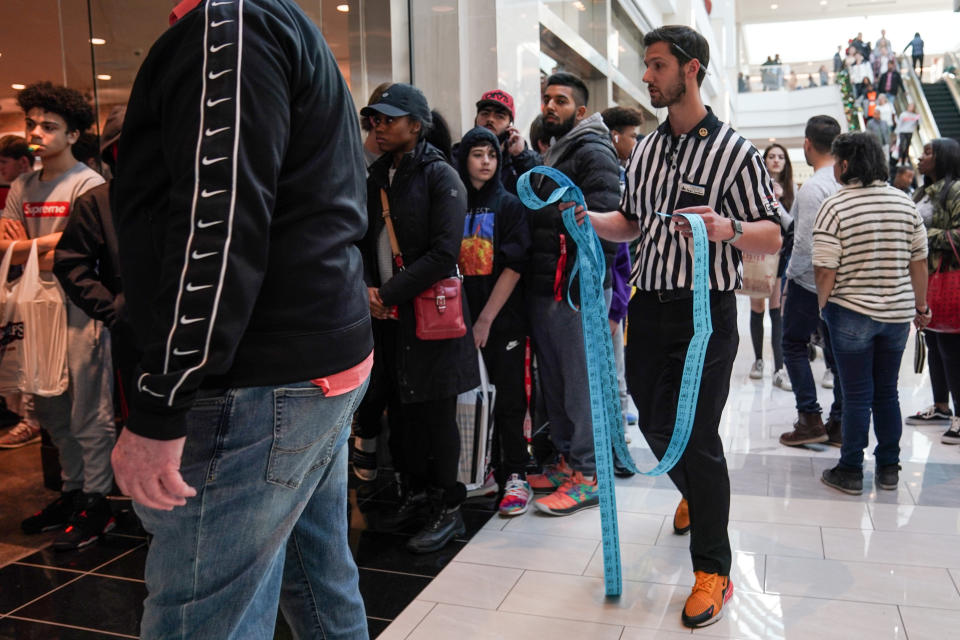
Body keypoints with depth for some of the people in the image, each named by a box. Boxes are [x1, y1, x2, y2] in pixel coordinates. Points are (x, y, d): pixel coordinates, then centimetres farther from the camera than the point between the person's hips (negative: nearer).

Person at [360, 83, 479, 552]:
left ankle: (447, 508, 15)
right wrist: (367, 287, -6)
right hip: (388, 317, 6)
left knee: (436, 412, 1)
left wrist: (390, 293, -16)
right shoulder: (375, 178, 14)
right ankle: (416, 494, 29)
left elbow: (444, 252, -16)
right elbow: (362, 241, 14)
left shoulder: (440, 176, -7)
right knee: (403, 409, 13)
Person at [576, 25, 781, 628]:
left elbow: (772, 236, -7)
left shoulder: (733, 149, -5)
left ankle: (713, 572, 11)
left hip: (706, 310, -6)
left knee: (698, 433, -4)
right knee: (655, 423, 16)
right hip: (649, 305, 6)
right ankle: (694, 494, 48)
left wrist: (725, 228, -27)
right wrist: (588, 217, 2)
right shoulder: (645, 149, 12)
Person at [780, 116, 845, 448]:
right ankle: (839, 423, 16)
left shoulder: (813, 187, -19)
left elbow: (805, 243, -22)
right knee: (836, 349, 11)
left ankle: (810, 418, 4)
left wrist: (792, 271, -8)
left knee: (794, 345, 6)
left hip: (809, 282, -7)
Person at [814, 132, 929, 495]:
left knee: (857, 396, 4)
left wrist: (823, 305, 0)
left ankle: (850, 472, 12)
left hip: (852, 313, -4)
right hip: (897, 312, 5)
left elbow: (825, 271, -16)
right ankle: (888, 470, 24)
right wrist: (920, 306, 16)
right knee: (887, 392, 15)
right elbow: (919, 262, 6)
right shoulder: (905, 203, 2)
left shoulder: (835, 206, -13)